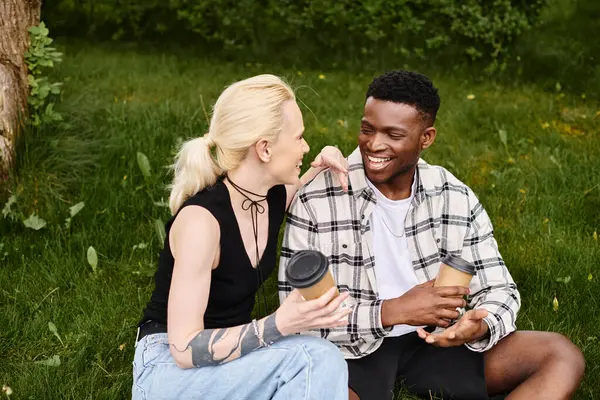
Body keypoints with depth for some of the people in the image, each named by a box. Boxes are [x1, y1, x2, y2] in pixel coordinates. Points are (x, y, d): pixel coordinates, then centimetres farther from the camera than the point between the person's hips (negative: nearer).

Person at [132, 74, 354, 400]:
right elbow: (184, 349, -26)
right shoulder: (200, 218, -26)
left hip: (231, 352, 7)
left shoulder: (274, 196, -4)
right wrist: (279, 324, -37)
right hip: (171, 367, -7)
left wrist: (319, 168, 2)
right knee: (312, 359, -26)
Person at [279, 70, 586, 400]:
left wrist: (479, 326, -23)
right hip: (352, 350, -4)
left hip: (435, 341, 4)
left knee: (562, 356, -15)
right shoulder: (315, 201, -11)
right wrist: (393, 311, -24)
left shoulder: (456, 200, 0)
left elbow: (498, 291, 3)